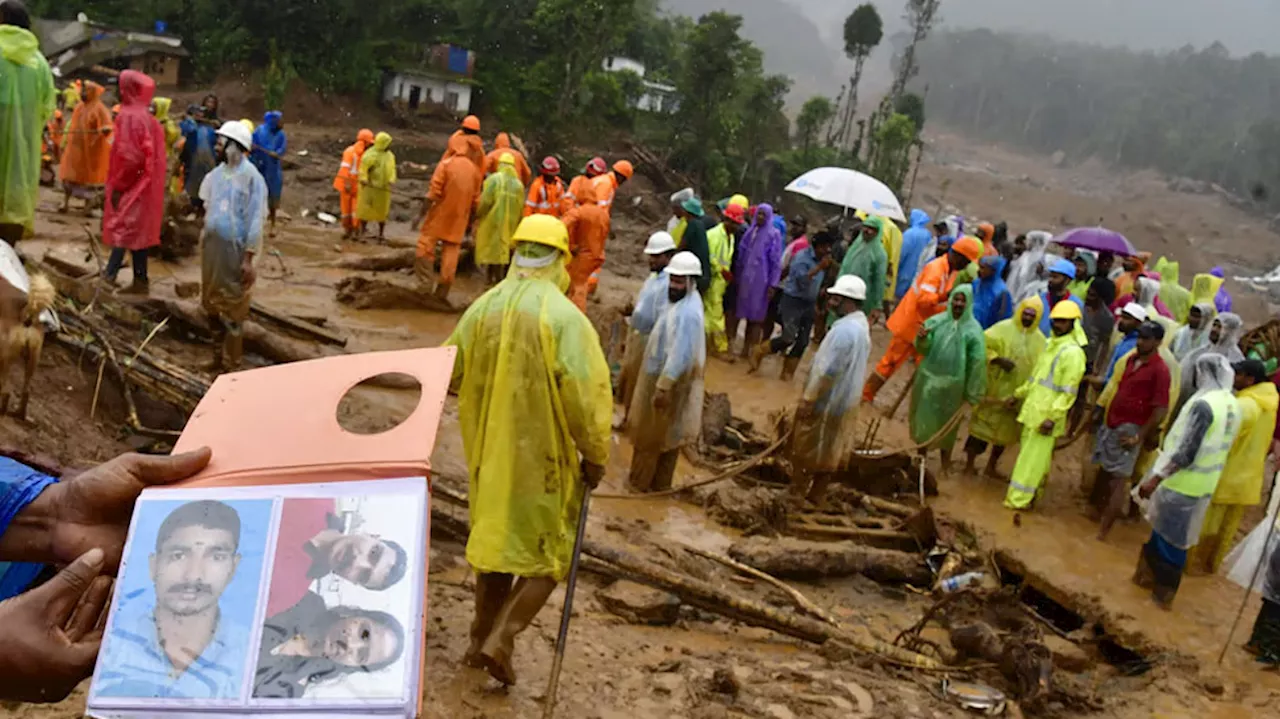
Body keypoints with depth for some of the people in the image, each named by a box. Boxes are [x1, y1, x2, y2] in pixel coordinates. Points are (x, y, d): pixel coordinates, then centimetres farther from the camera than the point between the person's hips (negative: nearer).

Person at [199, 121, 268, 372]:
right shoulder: (218, 172, 7)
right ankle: (218, 357, 31)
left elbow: (255, 220, -16)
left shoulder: (250, 176, -15)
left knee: (231, 310, 1)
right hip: (211, 246, 8)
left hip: (234, 250, -8)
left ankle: (231, 366, 11)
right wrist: (204, 238, 12)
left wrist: (248, 258, -18)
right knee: (212, 305, 16)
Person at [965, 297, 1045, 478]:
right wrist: (998, 359, -25)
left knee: (1005, 431, 15)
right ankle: (970, 463, 16)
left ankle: (991, 466, 31)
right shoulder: (1004, 328, -10)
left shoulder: (1040, 340, 3)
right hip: (994, 388, -5)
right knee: (983, 425, 3)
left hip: (1018, 394, 5)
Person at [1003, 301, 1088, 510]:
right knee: (1028, 453, 15)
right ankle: (1030, 492, 26)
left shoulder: (1073, 352, -15)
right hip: (1032, 410, 8)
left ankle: (1019, 499, 2)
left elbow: (1069, 391, -18)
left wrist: (1053, 417, -23)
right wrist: (1019, 394, 24)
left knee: (1033, 457, -3)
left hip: (1047, 415, -8)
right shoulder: (1051, 344, 12)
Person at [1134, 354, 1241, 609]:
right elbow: (1217, 447, 13)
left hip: (1182, 484, -8)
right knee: (1176, 539, 20)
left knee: (1168, 540, 6)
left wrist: (1155, 478, -21)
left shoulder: (1203, 404, -23)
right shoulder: (1233, 406, 4)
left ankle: (1164, 594, 16)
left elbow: (1186, 452, -25)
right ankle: (1152, 578, 33)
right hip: (1204, 486, 8)